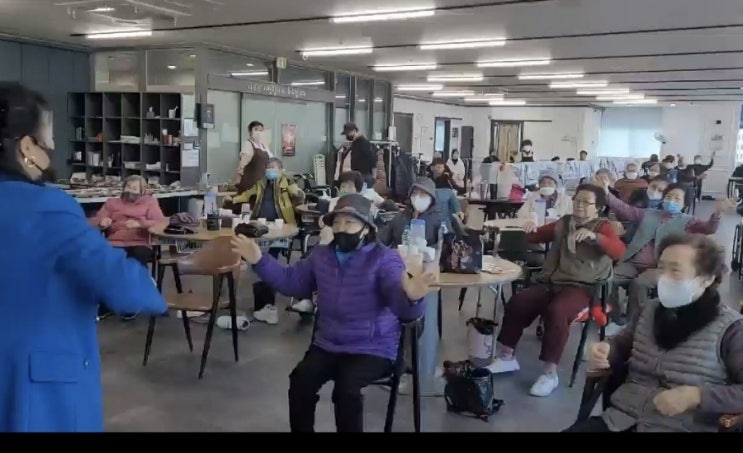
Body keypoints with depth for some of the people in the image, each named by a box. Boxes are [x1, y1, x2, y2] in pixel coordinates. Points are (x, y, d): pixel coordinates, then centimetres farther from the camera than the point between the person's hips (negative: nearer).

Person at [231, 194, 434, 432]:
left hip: (372, 349, -5)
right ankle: (302, 429, 0)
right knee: (300, 380, -21)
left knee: (346, 388, -31)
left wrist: (410, 297, -50)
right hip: (327, 345, 5)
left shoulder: (385, 258, -11)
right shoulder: (321, 255, 10)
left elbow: (400, 305, -24)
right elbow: (291, 282, 20)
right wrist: (259, 260, 8)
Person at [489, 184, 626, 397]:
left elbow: (619, 252, -13)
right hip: (551, 283, 5)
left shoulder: (602, 227, 4)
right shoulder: (563, 224, 17)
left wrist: (594, 236, -27)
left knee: (556, 312, -34)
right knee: (516, 302, -18)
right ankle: (507, 357, -3)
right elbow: (535, 236, 24)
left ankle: (550, 373, -24)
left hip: (581, 288, -5)